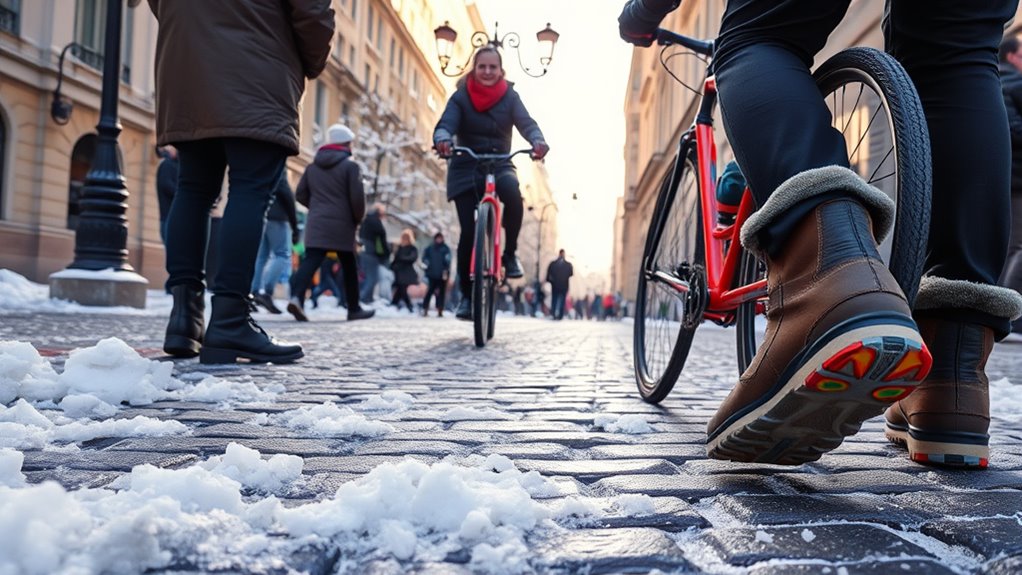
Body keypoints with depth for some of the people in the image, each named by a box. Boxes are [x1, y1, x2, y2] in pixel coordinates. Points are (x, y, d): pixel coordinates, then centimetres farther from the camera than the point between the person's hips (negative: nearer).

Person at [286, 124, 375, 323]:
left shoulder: (312, 166, 15)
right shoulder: (350, 166, -4)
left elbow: (300, 195, 15)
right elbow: (357, 197, -11)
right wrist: (358, 218, 6)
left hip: (316, 224, 4)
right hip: (341, 225, -4)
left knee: (310, 262, -8)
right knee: (349, 268, 10)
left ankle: (296, 297, -31)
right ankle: (354, 309, 19)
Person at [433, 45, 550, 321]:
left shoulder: (510, 97, 1)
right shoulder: (460, 97, -2)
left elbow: (526, 123, -14)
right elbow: (446, 123, -16)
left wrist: (538, 142, -37)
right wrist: (442, 140, -41)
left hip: (499, 165, 0)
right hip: (465, 167, 0)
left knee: (513, 194, -35)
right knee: (468, 231, -9)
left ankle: (510, 254, -12)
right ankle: (466, 294, 6)